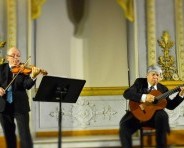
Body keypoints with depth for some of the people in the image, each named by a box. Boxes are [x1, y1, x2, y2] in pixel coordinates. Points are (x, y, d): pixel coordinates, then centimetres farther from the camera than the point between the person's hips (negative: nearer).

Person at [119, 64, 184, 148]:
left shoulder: (163, 88, 11)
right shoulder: (139, 82, 3)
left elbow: (170, 105, 7)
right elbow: (126, 94, -14)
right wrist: (144, 97, -27)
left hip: (154, 116, 1)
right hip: (137, 114, -1)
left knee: (162, 115, -31)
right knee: (124, 125, -27)